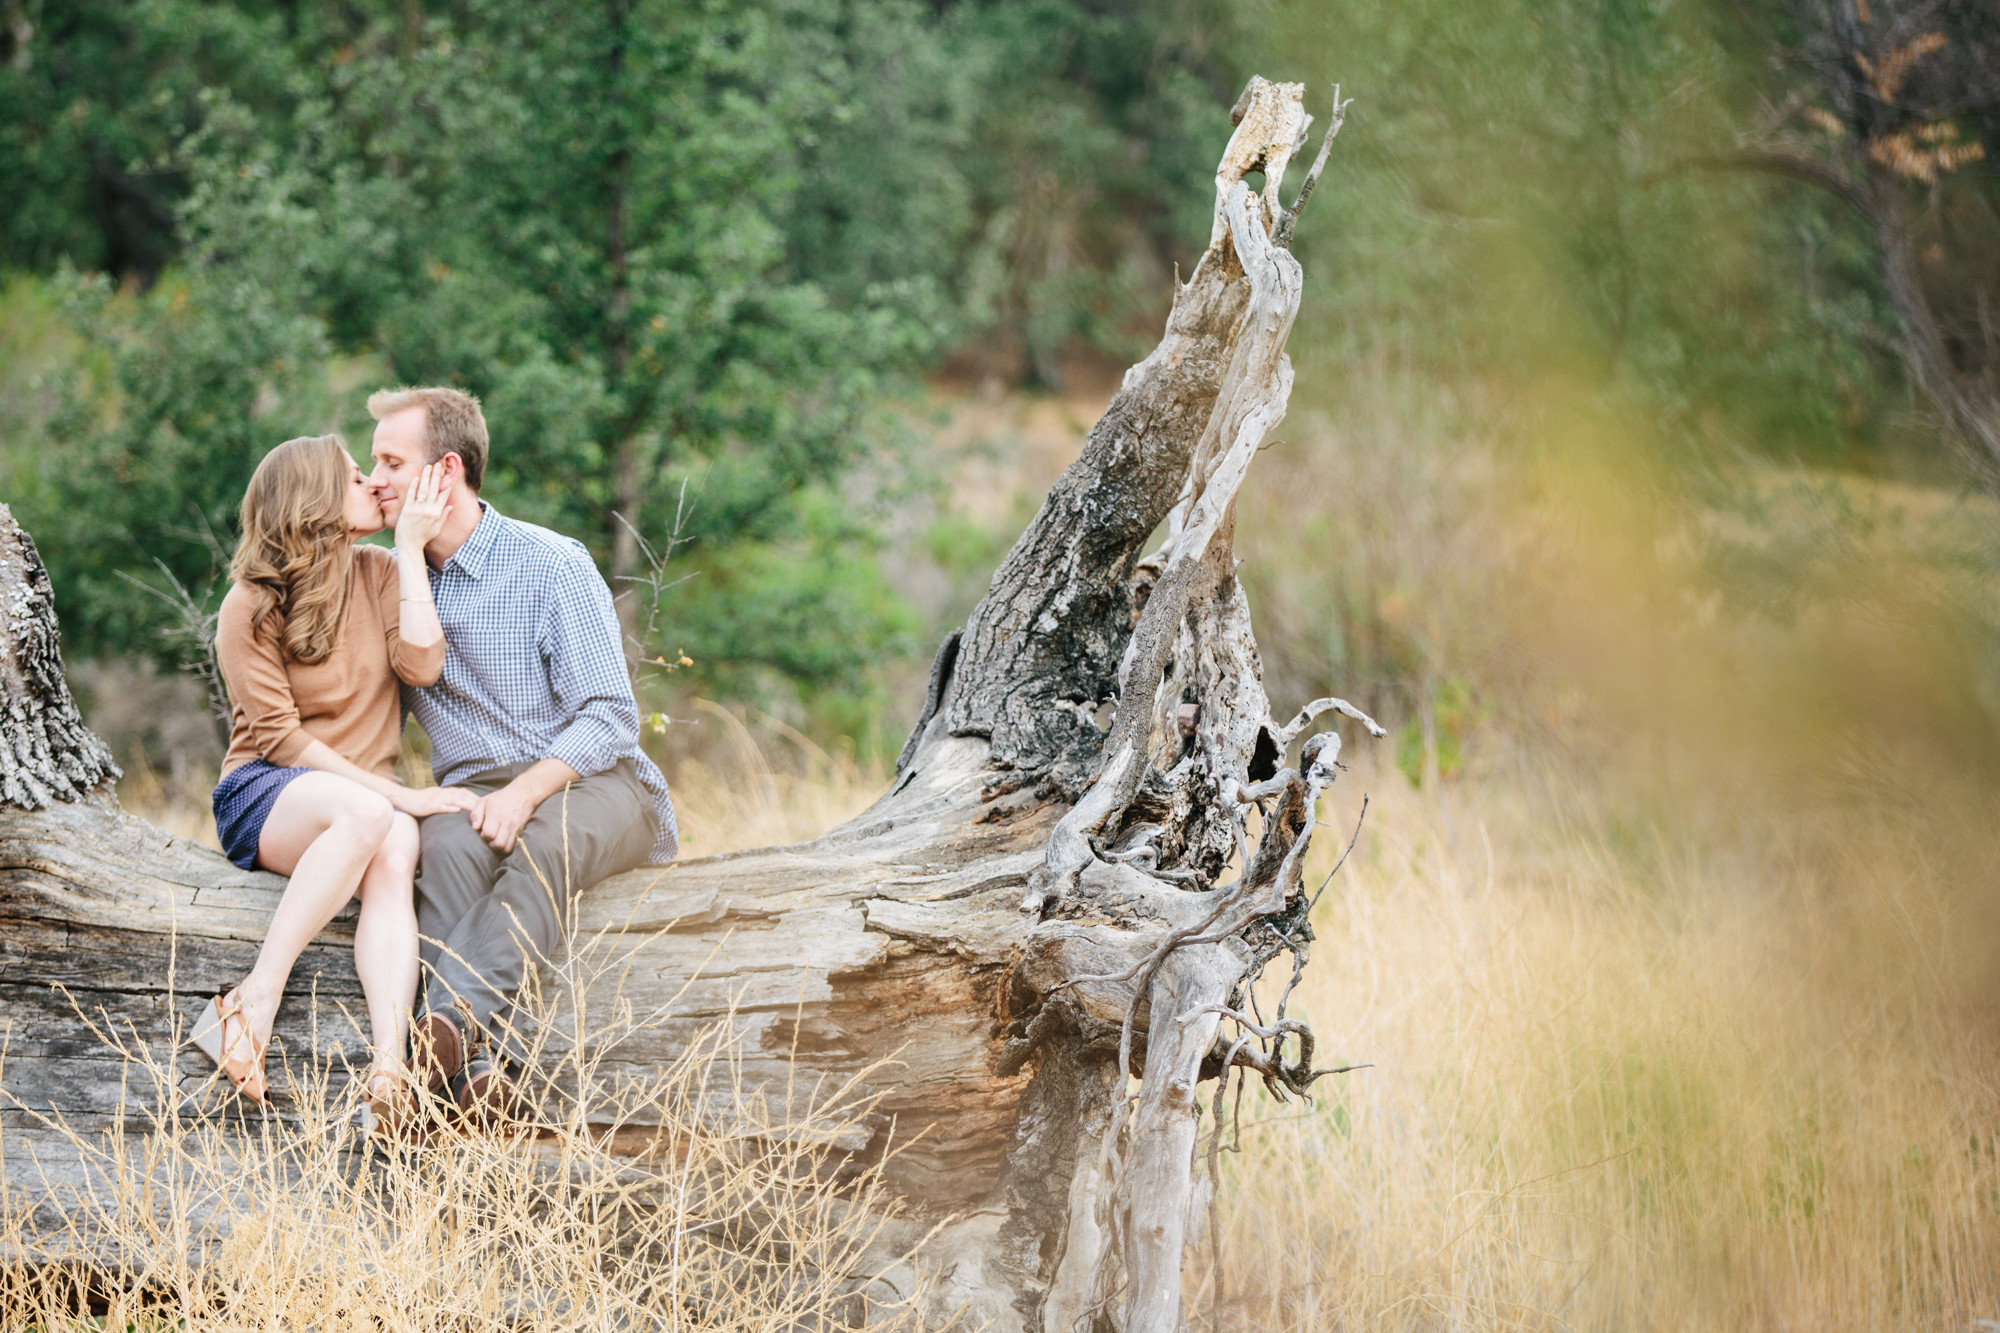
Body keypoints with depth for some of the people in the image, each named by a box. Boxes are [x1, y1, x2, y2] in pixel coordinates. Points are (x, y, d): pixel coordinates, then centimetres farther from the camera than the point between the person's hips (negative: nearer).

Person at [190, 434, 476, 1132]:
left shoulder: (381, 574, 9)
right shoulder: (250, 606, -4)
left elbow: (421, 666, -9)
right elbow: (278, 737, -10)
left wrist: (411, 548, -7)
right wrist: (394, 794, -19)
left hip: (367, 797, 3)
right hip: (264, 796, -3)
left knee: (397, 851, -35)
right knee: (364, 816, -38)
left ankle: (391, 1074, -54)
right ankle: (255, 1007, -39)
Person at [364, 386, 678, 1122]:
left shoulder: (550, 564, -4)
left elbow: (610, 716, -9)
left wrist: (525, 792, -23)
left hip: (592, 785, -3)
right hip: (472, 788, 3)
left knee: (544, 841, -39)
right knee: (448, 845, -34)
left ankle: (446, 1027, -54)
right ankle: (479, 1073, -51)